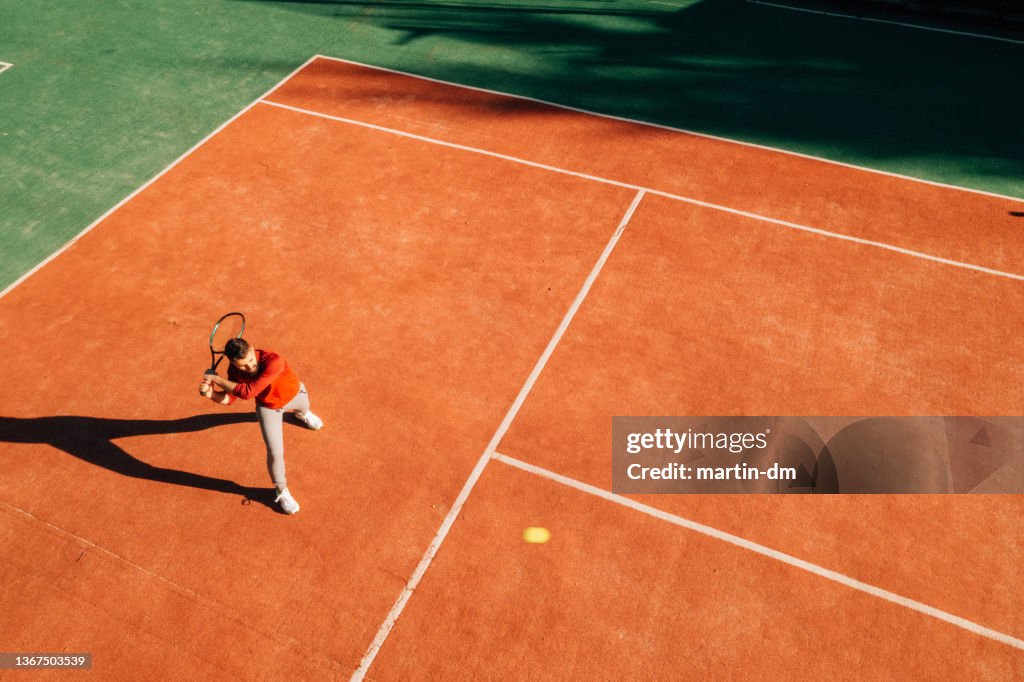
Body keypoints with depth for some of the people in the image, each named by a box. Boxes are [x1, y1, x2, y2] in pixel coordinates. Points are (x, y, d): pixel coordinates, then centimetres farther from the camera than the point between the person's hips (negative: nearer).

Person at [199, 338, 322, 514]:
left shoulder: (274, 361, -49)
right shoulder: (234, 370, -30)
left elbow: (247, 392, -50)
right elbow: (229, 398, -20)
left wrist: (217, 379, -42)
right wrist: (211, 394, -42)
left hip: (295, 394, -1)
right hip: (268, 406, 1)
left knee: (304, 409, 36)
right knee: (275, 453, -5)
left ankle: (303, 413, 78)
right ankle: (282, 492, 23)